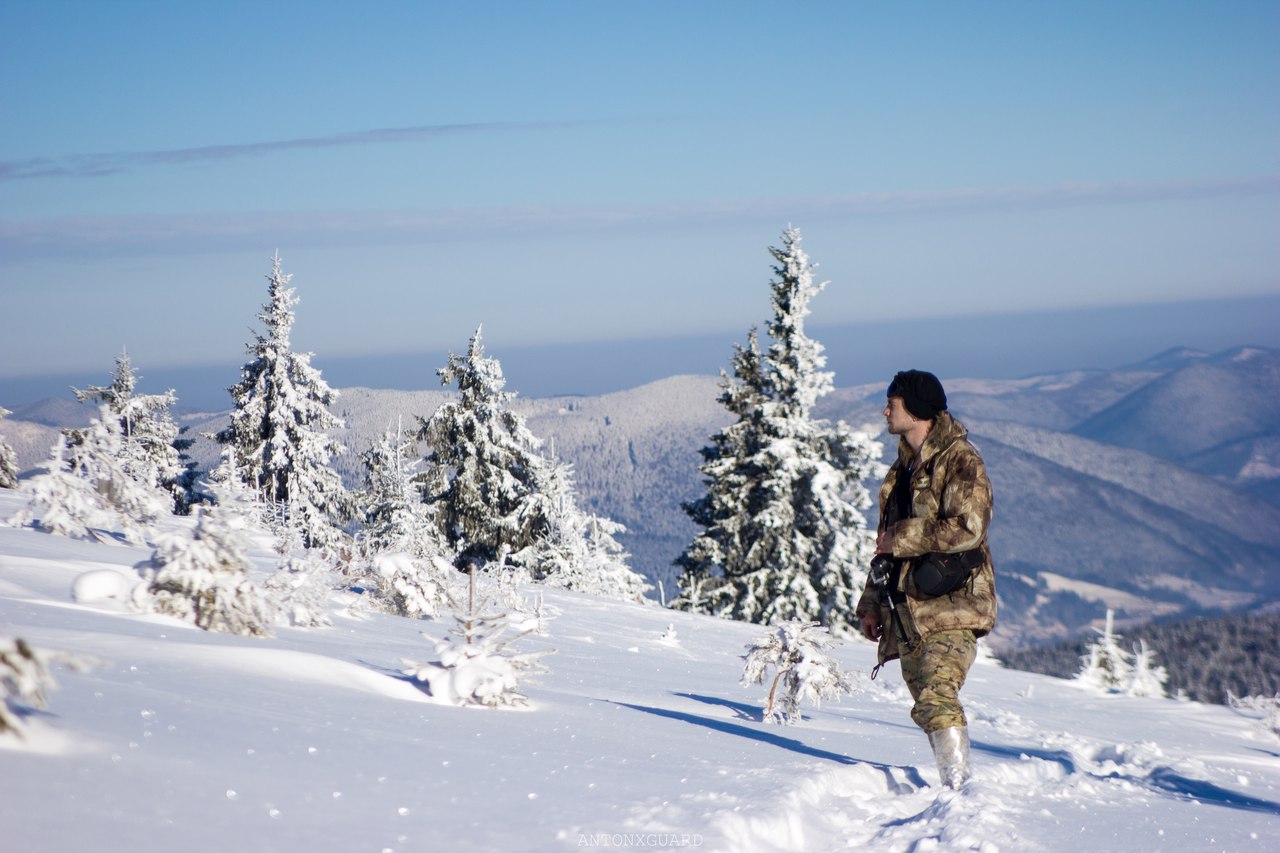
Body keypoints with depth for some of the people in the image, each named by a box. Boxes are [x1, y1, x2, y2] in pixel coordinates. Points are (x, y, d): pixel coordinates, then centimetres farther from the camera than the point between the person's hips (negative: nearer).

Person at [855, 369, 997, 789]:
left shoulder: (960, 460, -7)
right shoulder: (904, 467, 20)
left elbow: (967, 528, -20)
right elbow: (888, 541, 26)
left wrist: (901, 538, -11)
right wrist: (873, 605, 20)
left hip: (951, 602, -9)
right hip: (907, 609, 9)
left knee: (936, 698, -21)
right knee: (926, 700, 8)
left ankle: (959, 786, -20)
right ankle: (954, 786, 15)